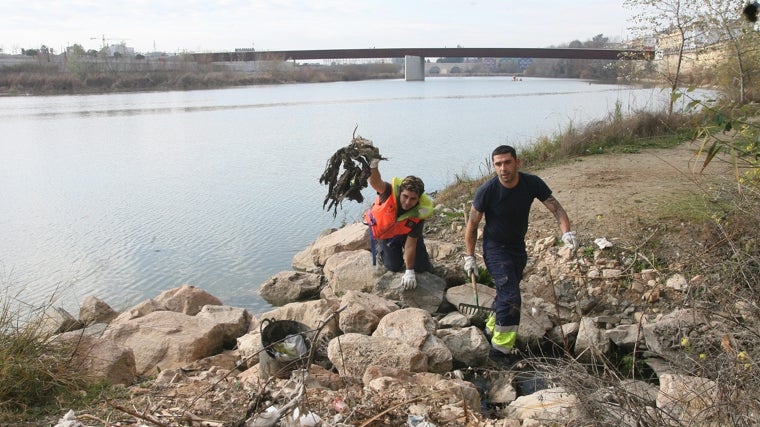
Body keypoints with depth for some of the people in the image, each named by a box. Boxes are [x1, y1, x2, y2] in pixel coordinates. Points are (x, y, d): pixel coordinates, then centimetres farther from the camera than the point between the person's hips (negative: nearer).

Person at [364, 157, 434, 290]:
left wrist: (409, 272, -26)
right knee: (394, 266, 1)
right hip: (384, 231, -1)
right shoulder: (391, 192, -38)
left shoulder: (419, 213, -34)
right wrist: (373, 165, -84)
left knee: (422, 267, 3)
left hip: (406, 233, 1)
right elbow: (376, 182, -61)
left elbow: (410, 244, -26)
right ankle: (381, 249, 32)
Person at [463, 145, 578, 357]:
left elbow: (556, 208, -16)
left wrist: (566, 232, -35)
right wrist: (469, 256, -10)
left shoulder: (532, 183, -15)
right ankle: (501, 349, -3)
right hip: (495, 248, -5)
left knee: (507, 292, 19)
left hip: (518, 246, 5)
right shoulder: (486, 191, -23)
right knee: (511, 296, -15)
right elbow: (472, 224, -12)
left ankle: (492, 327, 44)